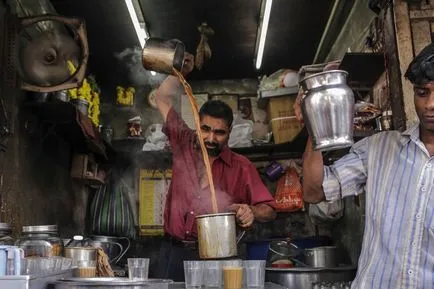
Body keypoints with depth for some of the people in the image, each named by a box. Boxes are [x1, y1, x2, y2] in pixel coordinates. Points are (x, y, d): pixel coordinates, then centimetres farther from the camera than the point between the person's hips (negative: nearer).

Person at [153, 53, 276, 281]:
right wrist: (179, 73, 3)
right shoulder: (184, 145, 4)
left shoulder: (241, 167, -2)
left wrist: (252, 212, -22)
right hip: (173, 252, 2)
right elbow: (162, 99, 13)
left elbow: (269, 210, -1)